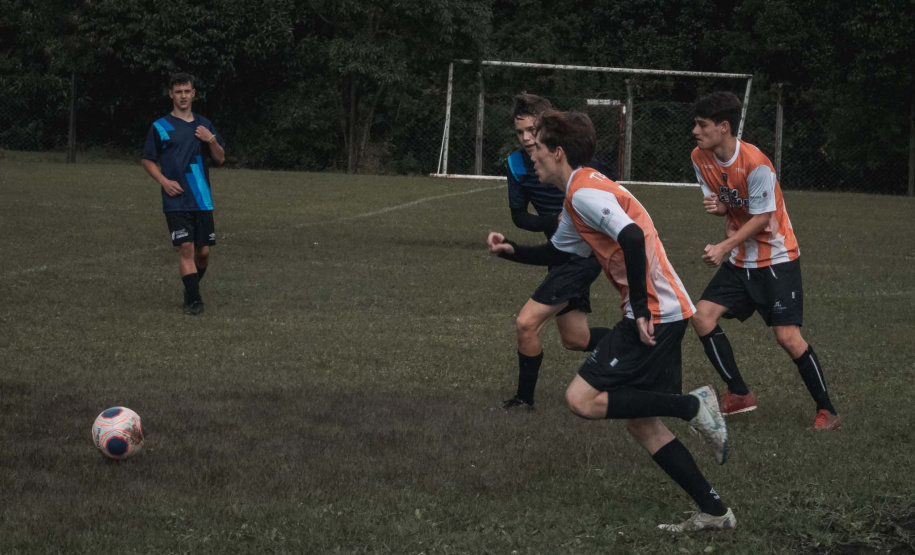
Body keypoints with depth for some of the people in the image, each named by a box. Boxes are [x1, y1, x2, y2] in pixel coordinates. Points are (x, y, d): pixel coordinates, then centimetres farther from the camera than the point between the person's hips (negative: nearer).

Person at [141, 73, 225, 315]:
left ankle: (191, 290, 28)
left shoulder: (203, 124, 11)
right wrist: (164, 181, -10)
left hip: (202, 199, 3)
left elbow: (220, 159, 12)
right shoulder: (160, 127, 2)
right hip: (176, 201, -3)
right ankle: (193, 300, -10)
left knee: (203, 251, 4)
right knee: (186, 248, -13)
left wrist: (211, 140, -8)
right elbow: (148, 161, 6)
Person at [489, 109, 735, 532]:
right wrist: (511, 251, 19)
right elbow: (558, 252, 34)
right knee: (640, 422, 11)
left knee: (582, 399, -10)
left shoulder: (584, 192, -13)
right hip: (667, 312, 10)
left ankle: (693, 406, -8)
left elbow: (632, 237, -28)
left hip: (654, 314, -10)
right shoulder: (578, 198, 20)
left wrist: (640, 308, -24)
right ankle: (714, 512, 10)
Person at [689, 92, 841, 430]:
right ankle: (739, 395, 4)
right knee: (703, 317, -8)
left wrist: (724, 247, -25)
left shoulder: (756, 165, -25)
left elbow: (761, 218, -19)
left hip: (776, 259, -7)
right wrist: (716, 206, -15)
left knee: (788, 336, -12)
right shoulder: (700, 158, -3)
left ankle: (827, 411, 0)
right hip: (739, 260, 7)